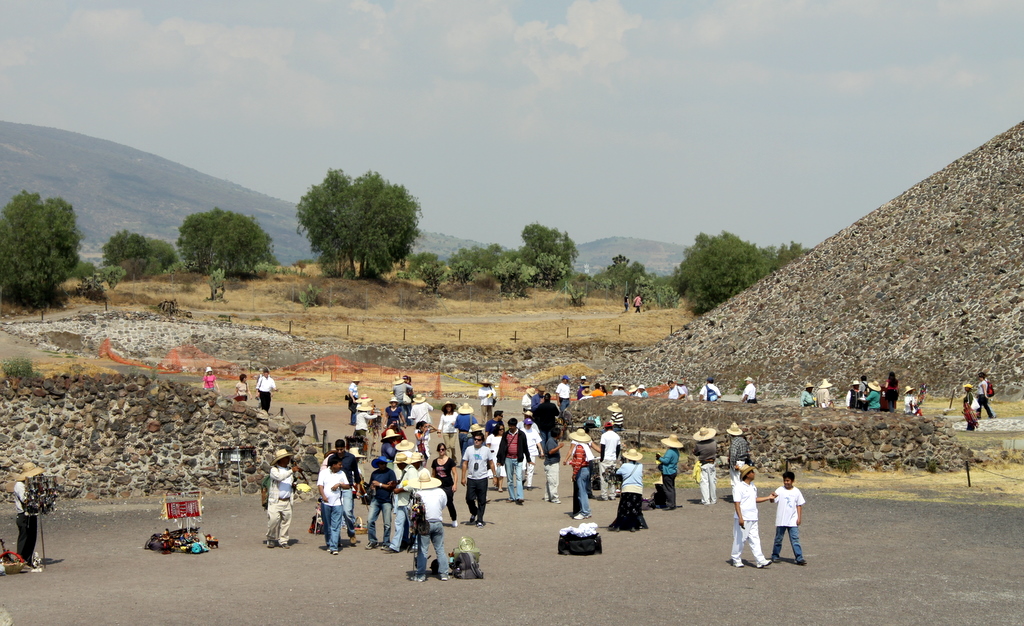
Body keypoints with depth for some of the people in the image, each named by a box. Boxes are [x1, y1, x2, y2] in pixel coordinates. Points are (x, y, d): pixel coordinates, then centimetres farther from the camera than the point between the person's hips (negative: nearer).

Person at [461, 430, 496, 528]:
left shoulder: (486, 450, 2)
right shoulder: (469, 449, 4)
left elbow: (491, 463, 9)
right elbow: (465, 463, 6)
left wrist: (495, 476, 6)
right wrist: (463, 477, 1)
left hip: (482, 479, -1)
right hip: (471, 478, 1)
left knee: (482, 501, 1)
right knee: (469, 499, -3)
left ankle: (480, 520, 9)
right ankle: (474, 513, 27)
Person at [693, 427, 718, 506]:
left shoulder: (698, 445, -17)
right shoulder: (714, 442, -8)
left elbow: (695, 453, -2)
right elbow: (717, 451, 8)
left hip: (703, 465, -3)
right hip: (712, 464, 3)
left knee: (704, 483, 0)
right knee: (713, 482, 14)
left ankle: (706, 501, -4)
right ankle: (713, 499, 23)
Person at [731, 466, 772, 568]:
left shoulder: (752, 486, 13)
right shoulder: (739, 488, -13)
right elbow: (737, 503, -16)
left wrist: (768, 497, 22)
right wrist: (740, 518, -23)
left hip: (752, 518, 7)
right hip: (743, 519, -7)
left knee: (755, 539, 3)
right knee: (739, 539, 2)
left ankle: (760, 561, -1)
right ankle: (736, 560, 14)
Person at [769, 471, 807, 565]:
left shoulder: (796, 492, 4)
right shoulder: (780, 490, -1)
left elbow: (799, 505, 9)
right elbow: (773, 500, -10)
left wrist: (799, 517, 3)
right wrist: (772, 497, -34)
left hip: (793, 521, 0)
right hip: (781, 521, 0)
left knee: (795, 539, -5)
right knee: (778, 539, 10)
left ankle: (799, 558, -7)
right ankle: (775, 556, 22)